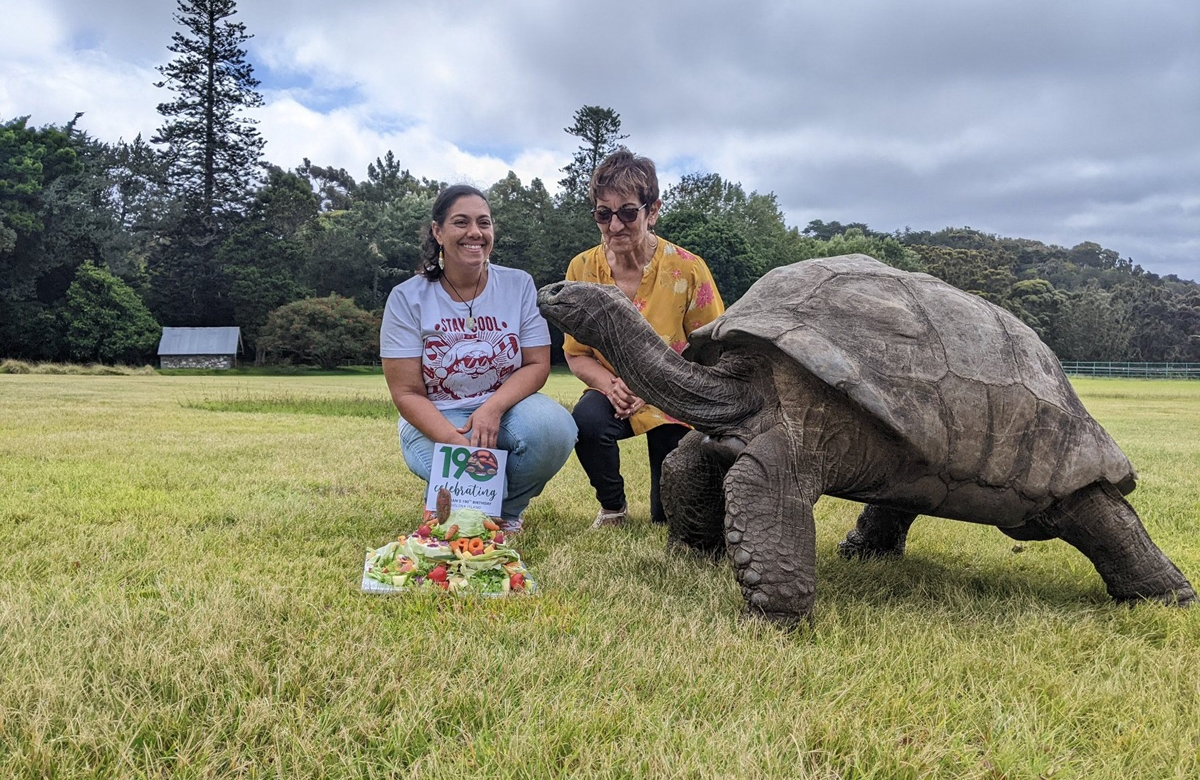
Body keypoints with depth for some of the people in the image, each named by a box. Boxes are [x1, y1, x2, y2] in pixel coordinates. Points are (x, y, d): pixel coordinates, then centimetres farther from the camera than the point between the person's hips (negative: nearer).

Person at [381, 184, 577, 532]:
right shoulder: (407, 298, -6)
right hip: (437, 421, -2)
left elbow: (537, 365, -4)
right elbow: (407, 393, -9)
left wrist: (493, 408, -24)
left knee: (553, 428, -31)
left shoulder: (519, 285, -1)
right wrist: (457, 441, -27)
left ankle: (507, 510, 0)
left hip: (505, 409, 2)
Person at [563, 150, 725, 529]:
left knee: (671, 517, -3)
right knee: (586, 421, -35)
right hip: (614, 394, 1)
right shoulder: (582, 269, -10)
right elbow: (576, 354, -3)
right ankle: (612, 506, -3)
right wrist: (609, 383, -23)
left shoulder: (687, 269, -18)